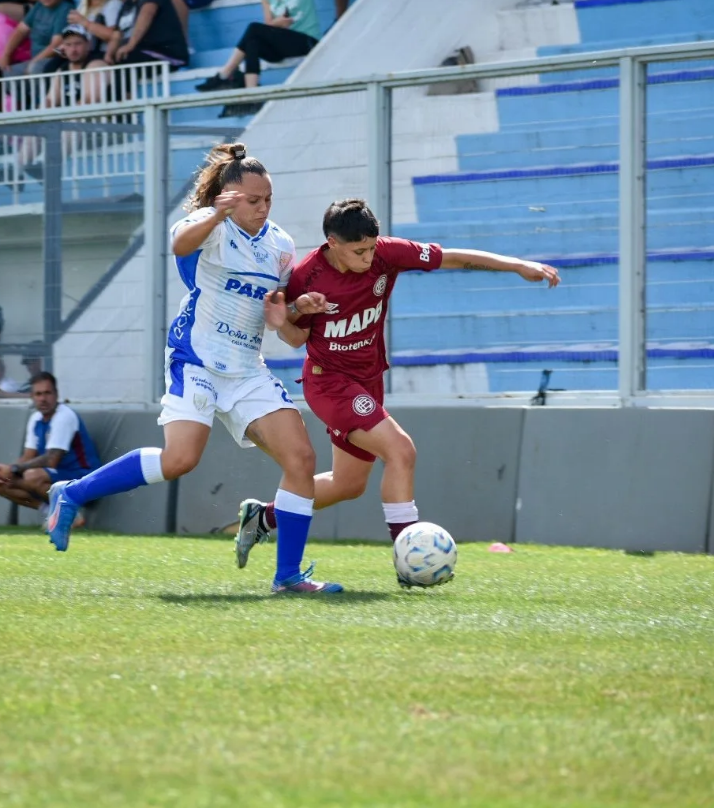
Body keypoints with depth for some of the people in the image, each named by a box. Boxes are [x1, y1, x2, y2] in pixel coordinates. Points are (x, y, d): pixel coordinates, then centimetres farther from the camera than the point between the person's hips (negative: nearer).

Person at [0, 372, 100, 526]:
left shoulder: (65, 416, -18)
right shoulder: (36, 419, 7)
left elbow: (51, 461, -25)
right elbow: (28, 458, 7)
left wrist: (14, 468, -21)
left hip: (82, 478, -9)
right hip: (55, 479, 9)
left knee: (33, 476, -36)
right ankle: (49, 511, -3)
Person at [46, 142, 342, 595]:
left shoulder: (280, 245, 11)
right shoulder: (213, 227, -8)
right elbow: (182, 242, -32)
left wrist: (300, 307, -2)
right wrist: (216, 216, -52)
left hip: (248, 372, 7)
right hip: (196, 361, -6)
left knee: (301, 458, -8)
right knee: (179, 460, -23)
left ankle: (289, 574, -2)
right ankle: (72, 494, -4)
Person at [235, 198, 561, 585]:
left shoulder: (386, 254, -14)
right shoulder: (307, 277, -21)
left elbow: (454, 259, -9)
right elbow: (296, 337, -6)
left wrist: (519, 265, -15)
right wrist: (280, 320, -30)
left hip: (367, 379, 6)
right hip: (328, 379, -6)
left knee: (348, 485, 18)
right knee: (400, 450, -24)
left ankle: (262, 516, 37)